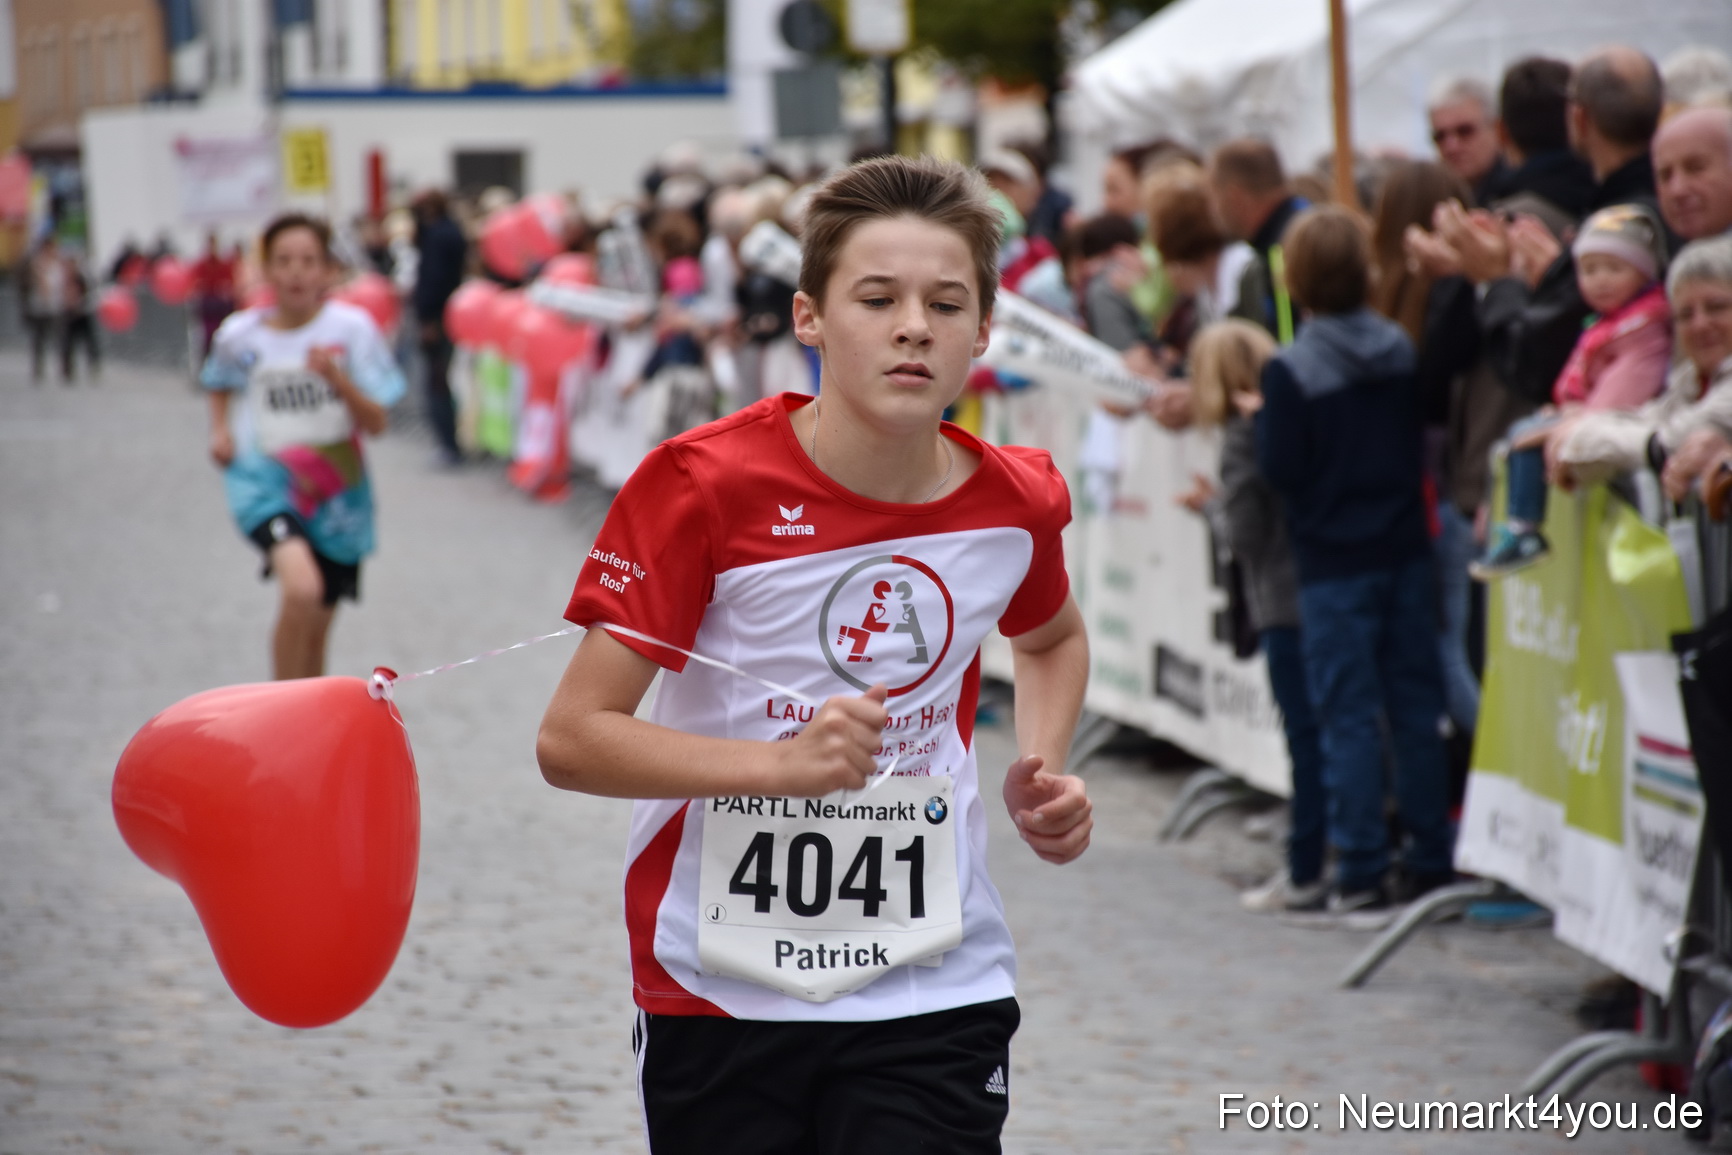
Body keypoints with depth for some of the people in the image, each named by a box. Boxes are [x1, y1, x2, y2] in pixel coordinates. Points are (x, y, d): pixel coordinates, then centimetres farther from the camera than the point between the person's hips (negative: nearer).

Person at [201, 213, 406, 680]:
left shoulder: (351, 327, -7)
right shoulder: (241, 334, -5)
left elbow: (376, 424, -7)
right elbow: (219, 384, 20)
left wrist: (338, 379, -23)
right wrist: (220, 429, 2)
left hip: (336, 489, 2)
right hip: (265, 478, -2)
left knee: (315, 629, 13)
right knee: (302, 589, -30)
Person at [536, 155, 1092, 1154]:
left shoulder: (1018, 500, -1)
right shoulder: (706, 486, -14)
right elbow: (571, 738, -16)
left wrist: (1042, 776, 5)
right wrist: (785, 763, -28)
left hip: (934, 990, 2)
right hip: (720, 988, -2)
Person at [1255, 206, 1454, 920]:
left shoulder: (1290, 371, -15)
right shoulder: (1403, 351, 0)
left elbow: (1280, 470, -13)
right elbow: (1427, 439, 8)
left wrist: (1261, 420, 3)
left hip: (1332, 565, -4)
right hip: (1405, 549, 4)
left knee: (1349, 719, -1)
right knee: (1417, 711, 11)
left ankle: (1361, 879, 0)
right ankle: (1430, 866, 16)